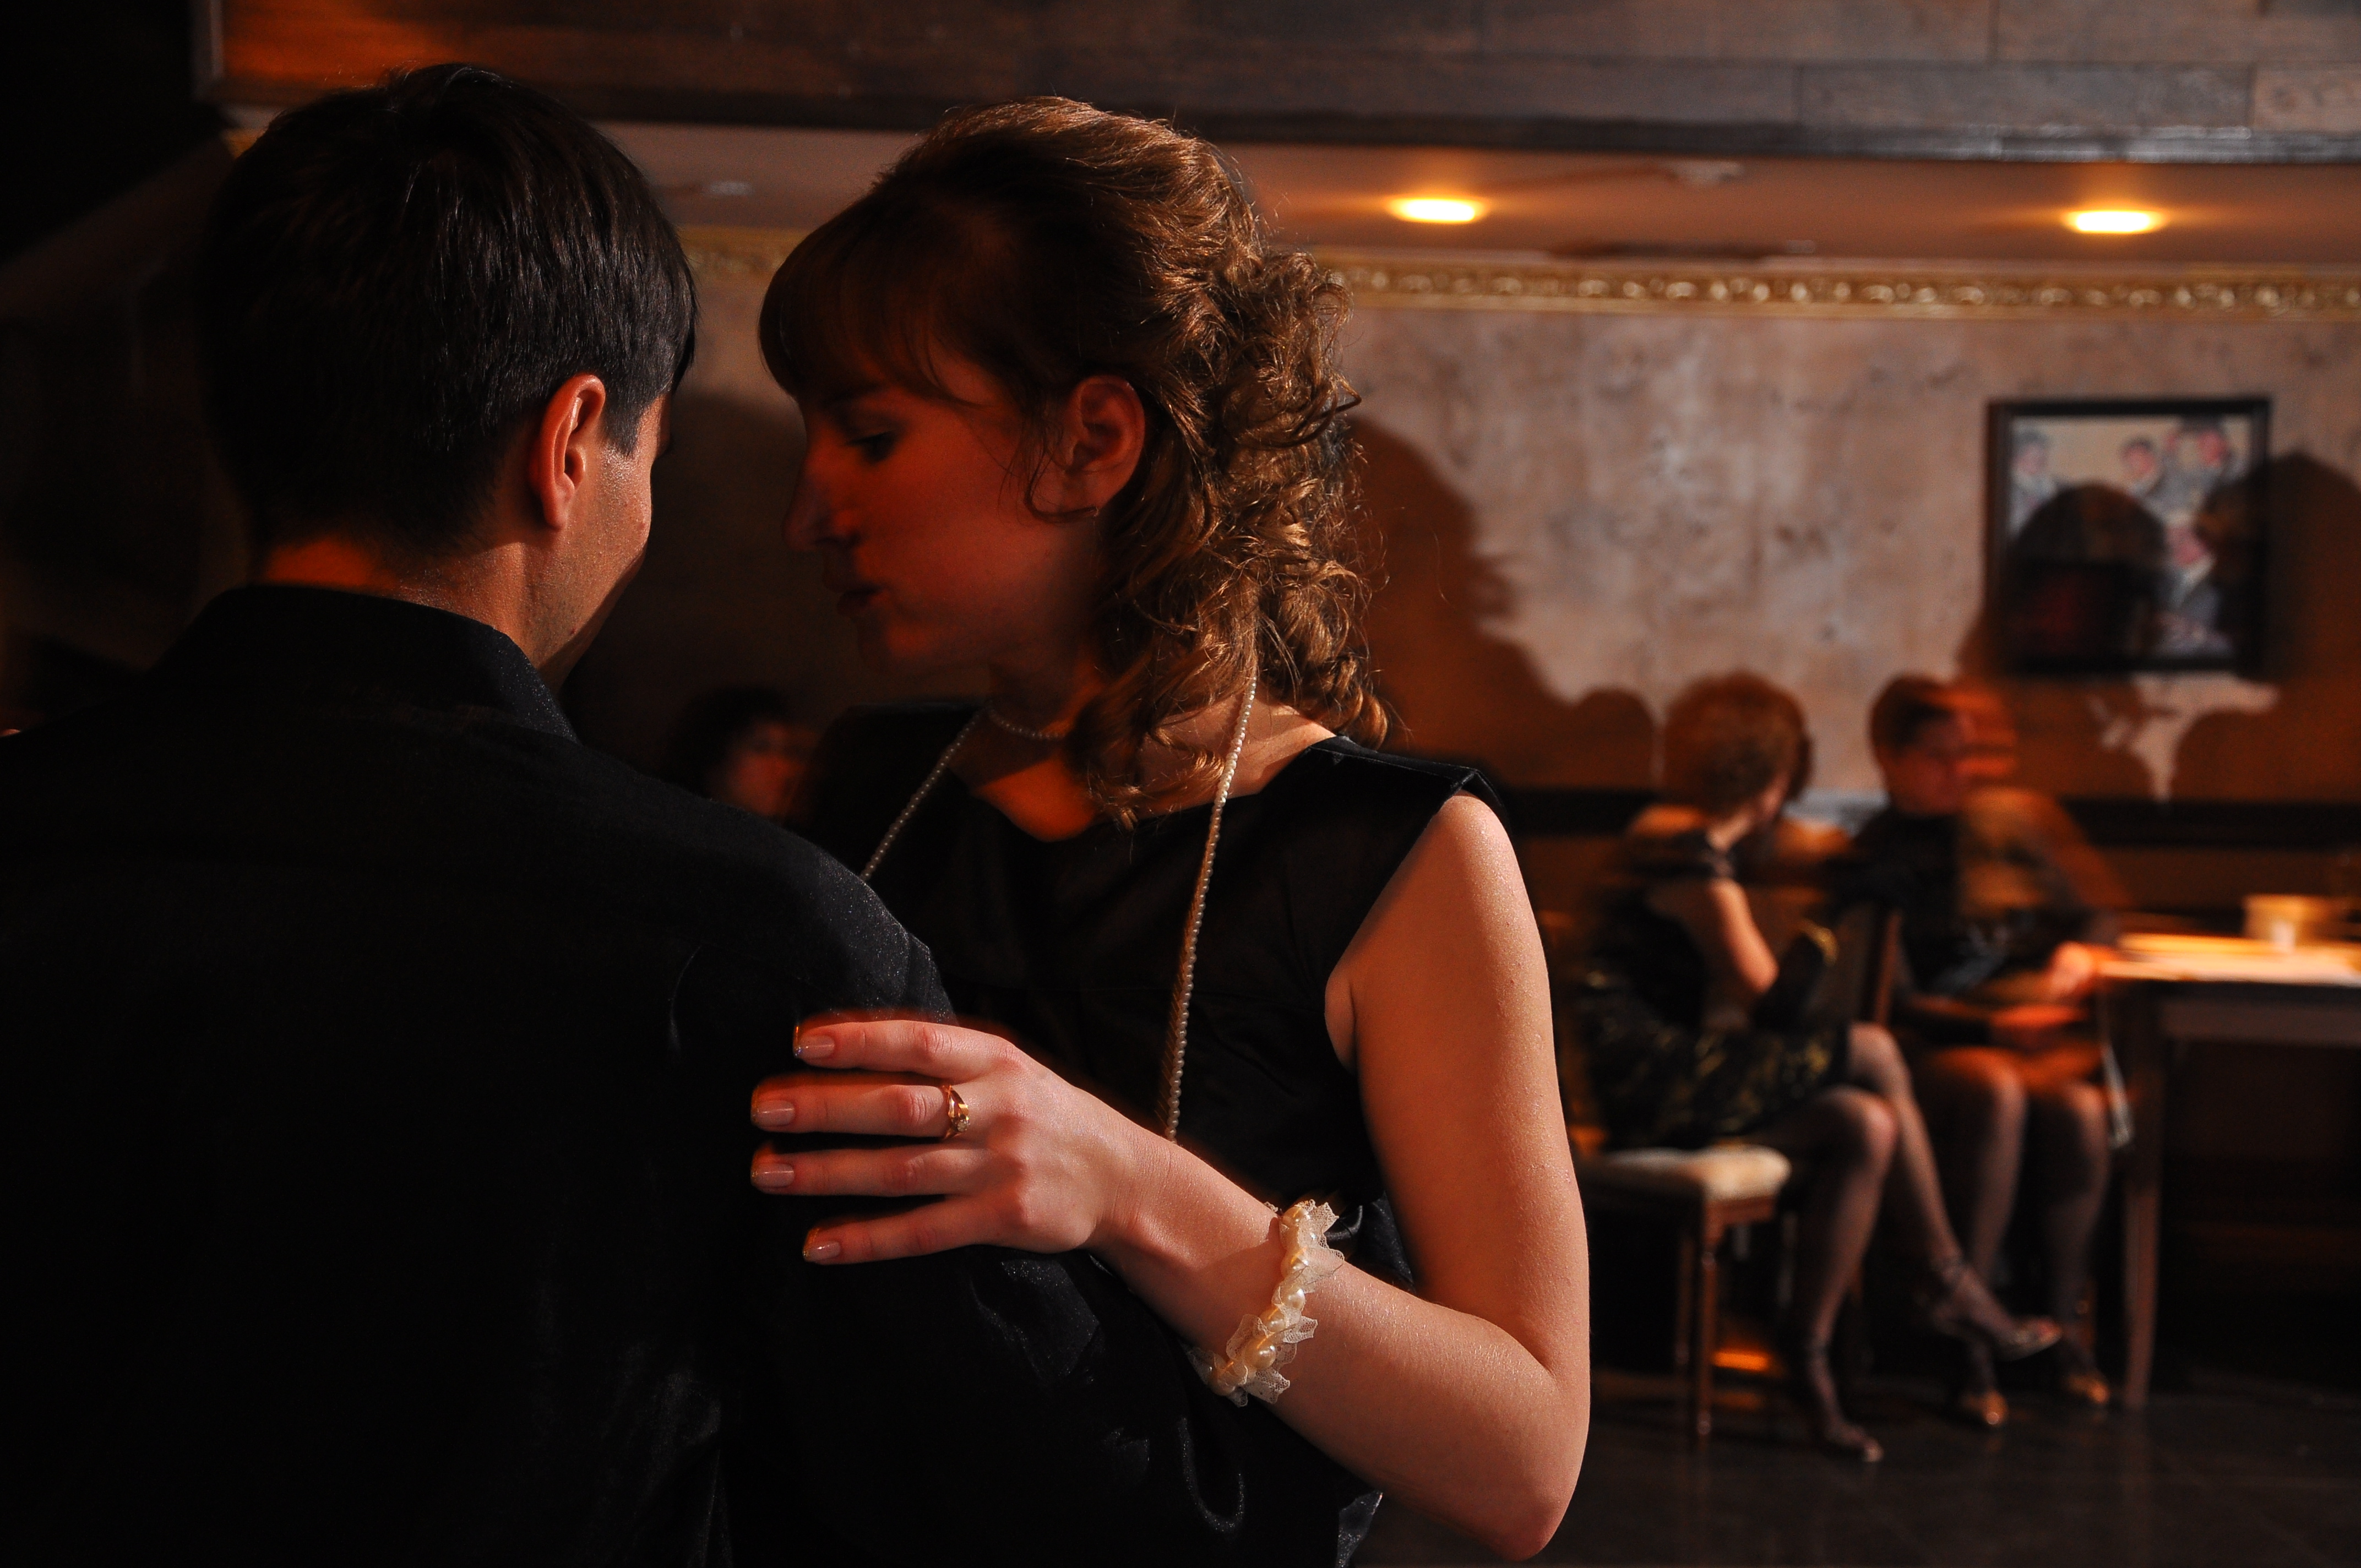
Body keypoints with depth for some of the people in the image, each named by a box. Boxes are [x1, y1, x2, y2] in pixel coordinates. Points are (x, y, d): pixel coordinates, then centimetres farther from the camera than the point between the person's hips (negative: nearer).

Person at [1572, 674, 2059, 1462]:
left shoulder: (1666, 833, 17)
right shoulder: (1693, 864, -15)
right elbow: (1772, 1002, -12)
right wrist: (1820, 941, 5)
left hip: (1662, 1068, 10)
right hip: (1657, 1081, -10)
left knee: (1866, 1127, -5)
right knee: (1872, 1053, -16)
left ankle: (1807, 1351, -2)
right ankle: (1947, 1281, -3)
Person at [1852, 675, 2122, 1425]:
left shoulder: (2021, 819, 16)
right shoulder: (1872, 857, 6)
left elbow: (2098, 909, 22)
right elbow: (1891, 997, -3)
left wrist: (2080, 951, -1)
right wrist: (1988, 1025, -15)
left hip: (2050, 1032, 2)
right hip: (1942, 1045, -2)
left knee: (2075, 1107, -33)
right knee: (1996, 1093, -37)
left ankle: (2067, 1326, -15)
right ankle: (1970, 1341, -32)